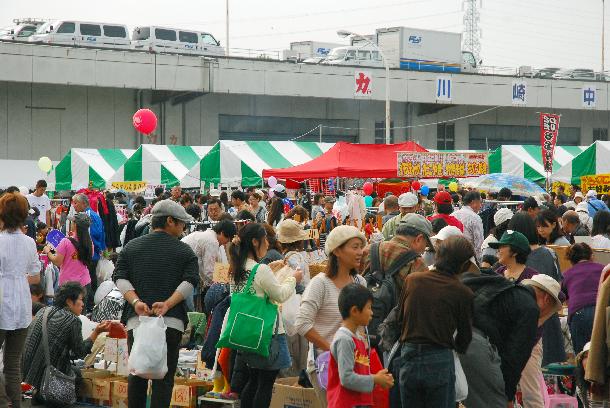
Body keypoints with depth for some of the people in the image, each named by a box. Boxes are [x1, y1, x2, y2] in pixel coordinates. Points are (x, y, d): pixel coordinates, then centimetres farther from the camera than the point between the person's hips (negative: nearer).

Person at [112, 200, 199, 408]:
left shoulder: (131, 247, 13)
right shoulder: (184, 251, 5)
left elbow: (120, 278, 1)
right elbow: (189, 282, -8)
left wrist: (136, 301, -9)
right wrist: (167, 304, -14)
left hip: (136, 320, 2)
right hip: (171, 321, -2)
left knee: (137, 375, 13)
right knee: (164, 376, 1)